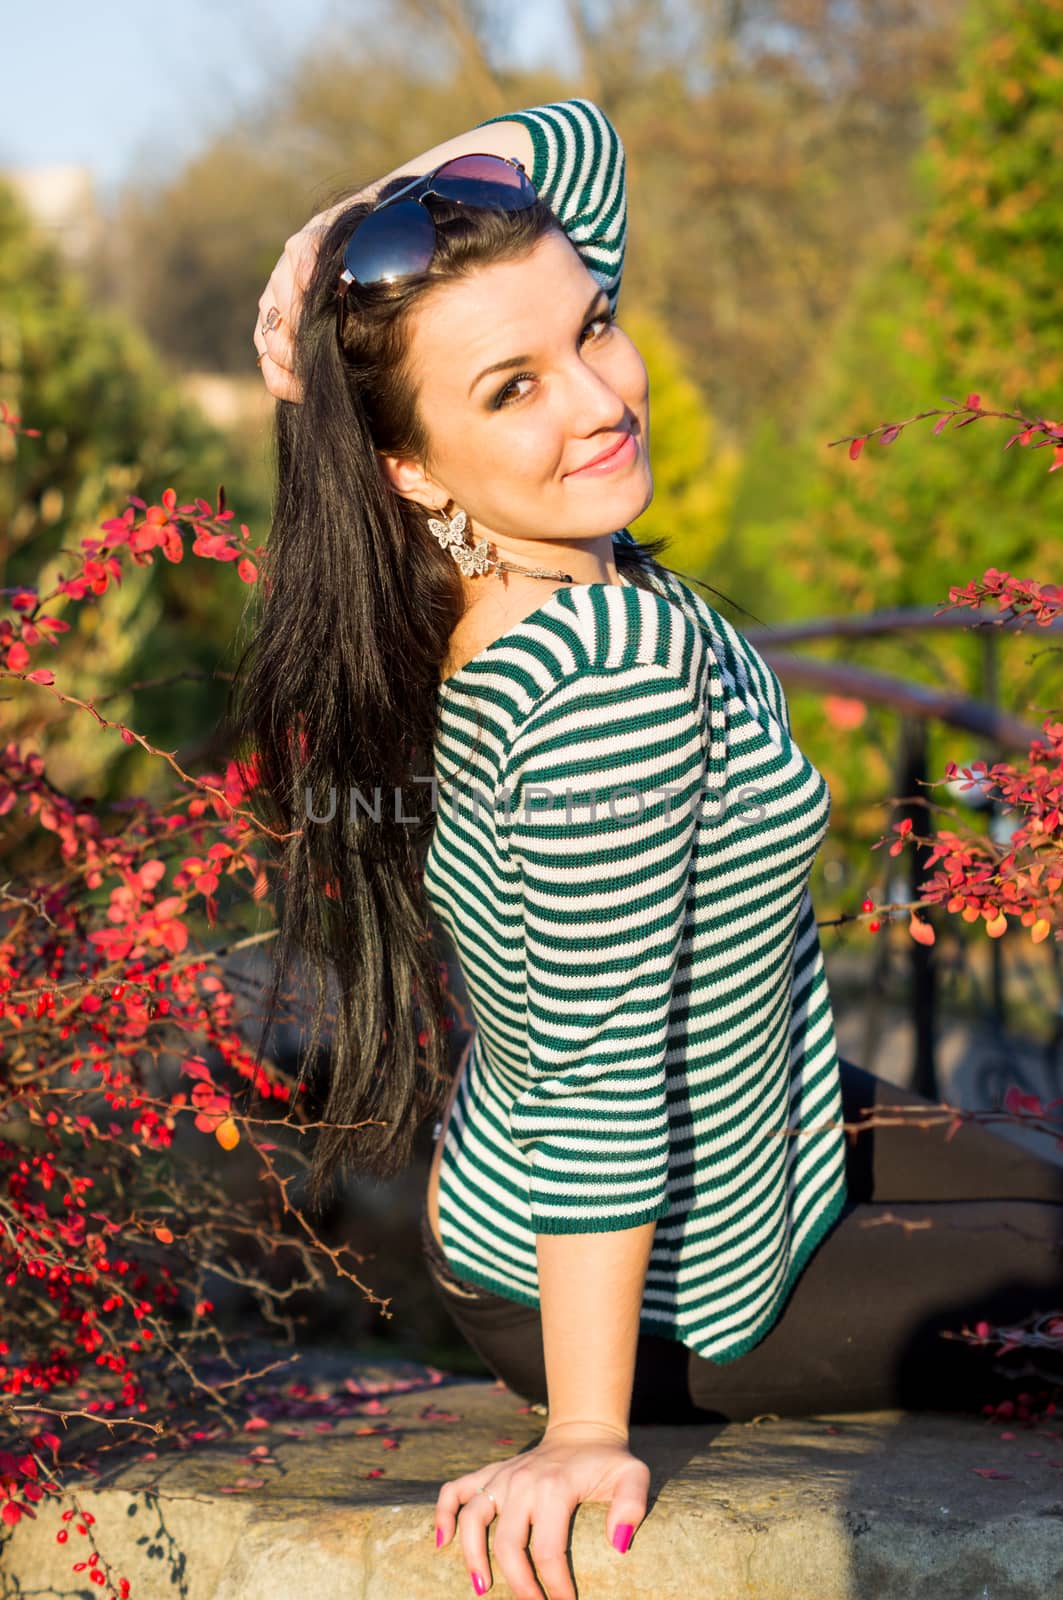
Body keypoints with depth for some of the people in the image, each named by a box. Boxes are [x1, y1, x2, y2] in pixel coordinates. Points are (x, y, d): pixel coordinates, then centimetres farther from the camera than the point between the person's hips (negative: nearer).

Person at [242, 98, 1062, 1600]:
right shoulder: (617, 660, -37)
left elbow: (572, 143, -2)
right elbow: (601, 1079, -34)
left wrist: (330, 241, -18)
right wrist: (589, 1438, -28)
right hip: (652, 1300, -8)